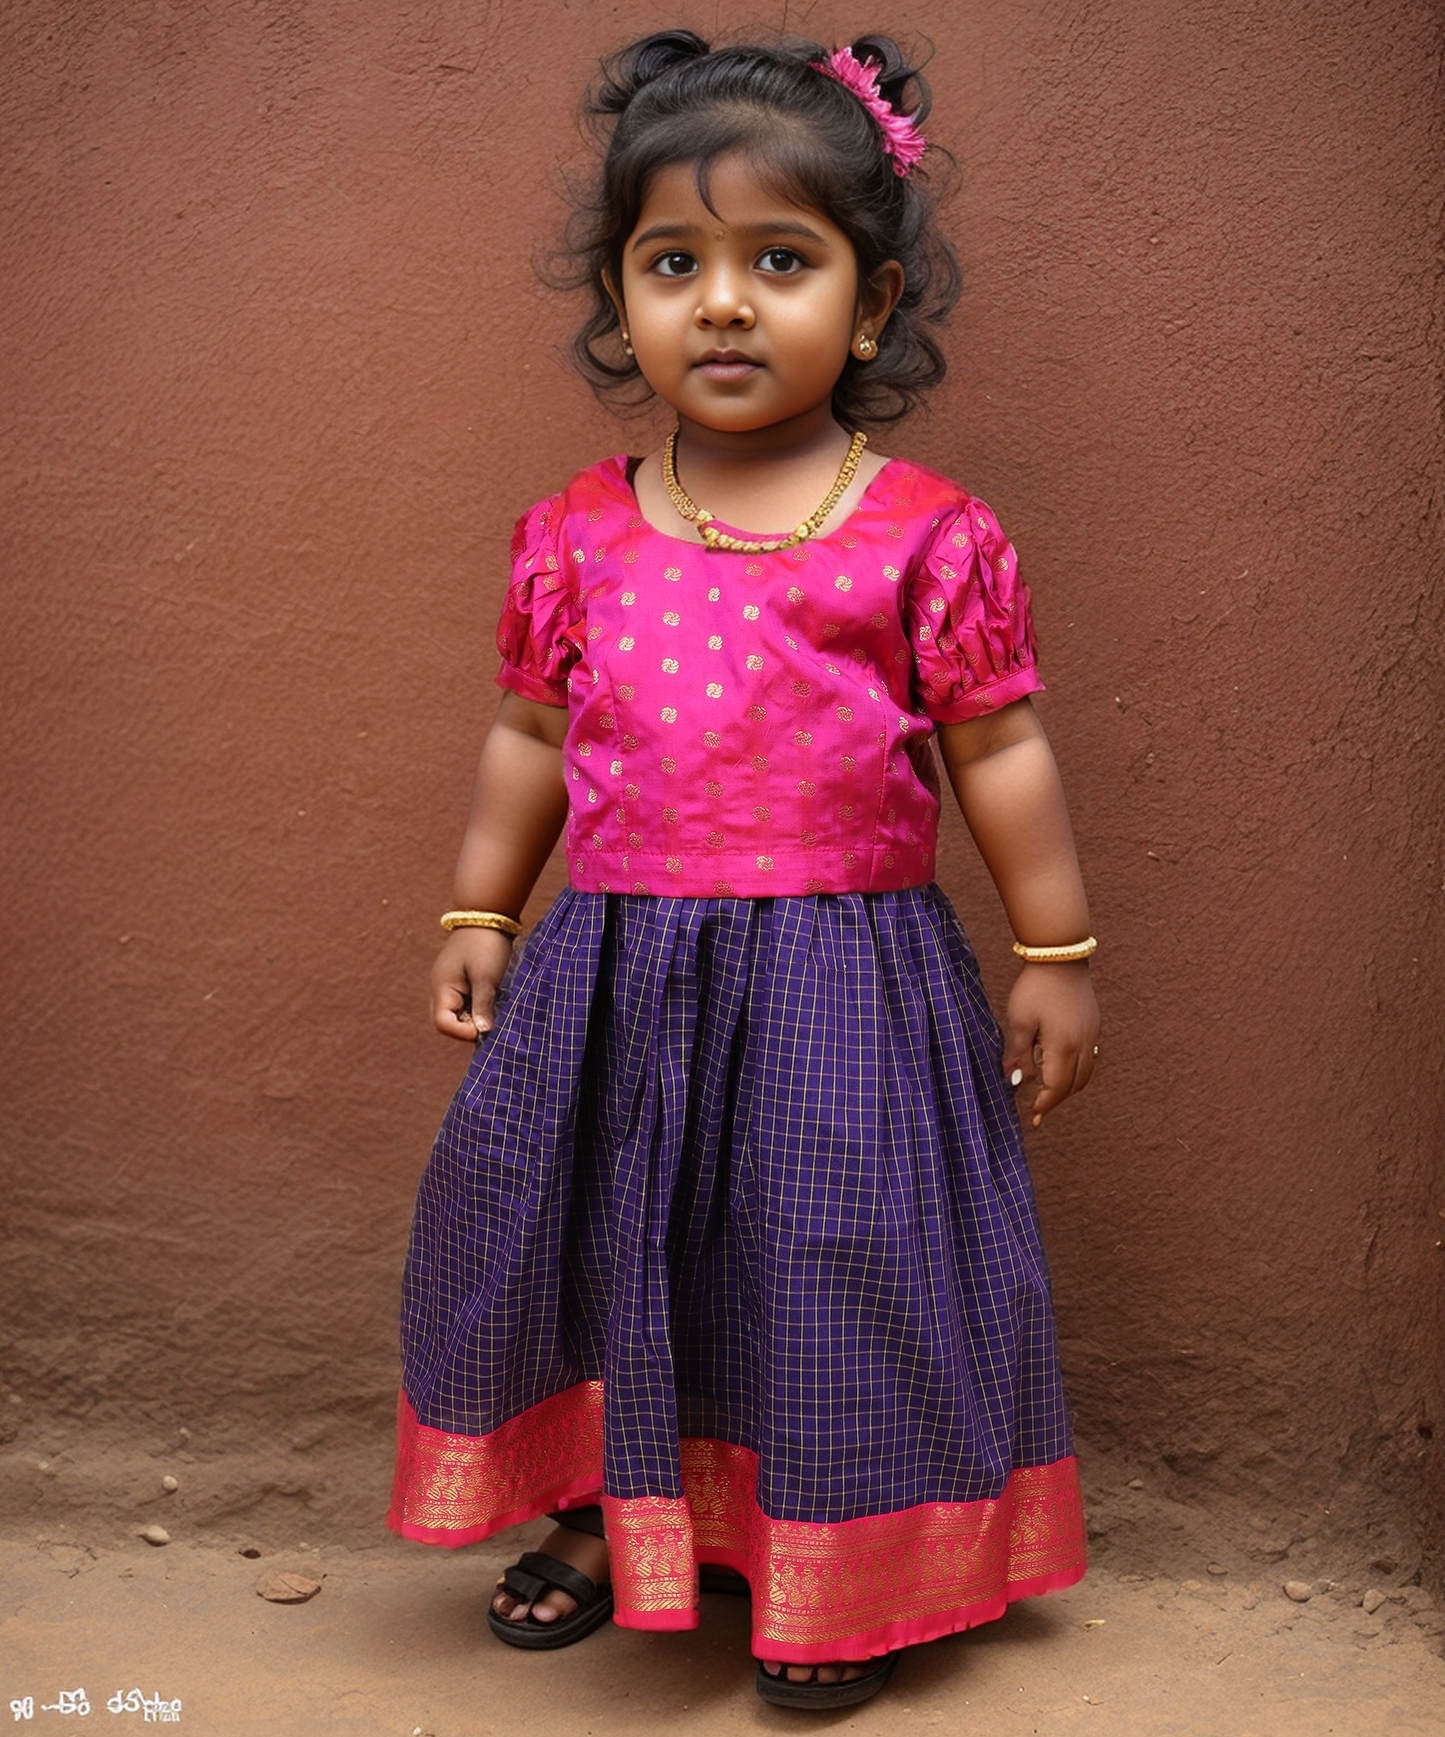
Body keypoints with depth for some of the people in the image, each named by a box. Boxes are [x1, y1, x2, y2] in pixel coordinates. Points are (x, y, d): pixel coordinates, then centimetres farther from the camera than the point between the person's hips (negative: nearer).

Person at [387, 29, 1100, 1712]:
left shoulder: (925, 536, -7)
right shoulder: (579, 533, 3)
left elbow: (1001, 756, -1)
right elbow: (528, 734, 13)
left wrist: (1056, 957, 2)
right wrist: (479, 912, 14)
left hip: (842, 975, -3)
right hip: (612, 972, 4)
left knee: (834, 1265, 5)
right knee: (582, 1239, 12)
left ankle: (845, 1581, 29)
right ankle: (611, 1516, 38)